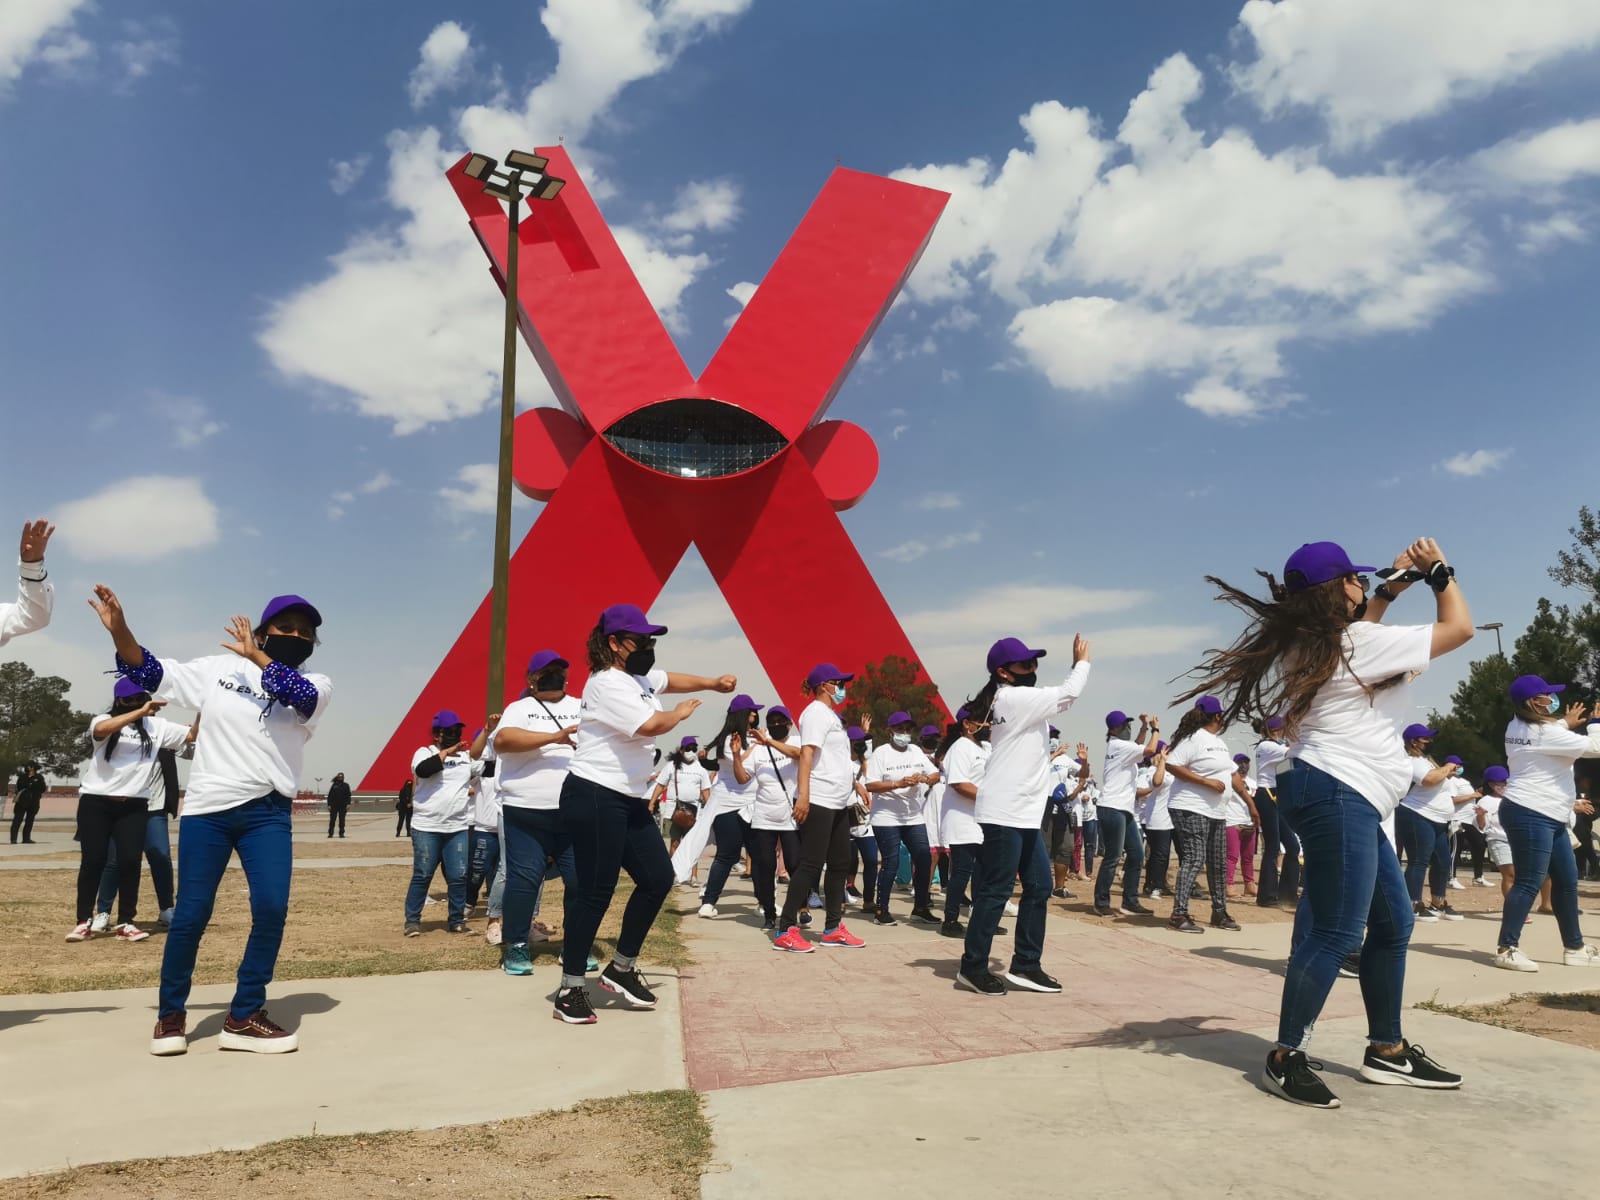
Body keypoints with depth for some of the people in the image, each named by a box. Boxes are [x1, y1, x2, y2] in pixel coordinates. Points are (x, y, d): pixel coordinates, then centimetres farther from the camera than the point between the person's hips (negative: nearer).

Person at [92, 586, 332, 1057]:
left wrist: (255, 656, -11)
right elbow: (151, 673, 6)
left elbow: (300, 695, -18)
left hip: (268, 812, 0)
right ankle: (170, 1013, 23)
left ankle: (244, 1016, 7)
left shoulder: (317, 684, 5)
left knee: (271, 908, -10)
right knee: (191, 914, 2)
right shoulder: (218, 668, 8)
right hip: (207, 809, 0)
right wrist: (120, 631, -9)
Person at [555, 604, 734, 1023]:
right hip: (594, 799, -10)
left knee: (658, 878, 10)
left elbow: (670, 680, 31)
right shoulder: (607, 684, -18)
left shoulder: (640, 675, 12)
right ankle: (569, 990, 8)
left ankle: (621, 969, 23)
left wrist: (713, 683, 17)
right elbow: (651, 724, -28)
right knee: (596, 892, -5)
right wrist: (681, 713, -7)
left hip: (629, 800, 10)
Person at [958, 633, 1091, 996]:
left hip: (1024, 813, 11)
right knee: (996, 891, -4)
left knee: (1039, 887, 12)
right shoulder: (1014, 698, -13)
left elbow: (1060, 699, 19)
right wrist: (1082, 662, 5)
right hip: (1004, 813, -11)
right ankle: (973, 967, 7)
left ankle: (1025, 965, 19)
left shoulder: (1020, 701, 17)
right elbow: (1067, 694, -11)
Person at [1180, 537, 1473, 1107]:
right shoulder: (1359, 641, -11)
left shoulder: (1320, 642, 16)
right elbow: (1459, 627, -4)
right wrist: (1439, 571, 11)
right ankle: (1285, 1058, -4)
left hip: (1345, 797, 11)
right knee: (1335, 932, -10)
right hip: (1338, 793, -11)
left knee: (1393, 920, 16)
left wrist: (1392, 588, 27)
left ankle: (1387, 1050, 24)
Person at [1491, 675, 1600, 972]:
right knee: (1529, 884, -10)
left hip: (1548, 818, 11)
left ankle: (1574, 947, 24)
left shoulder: (1519, 728, 12)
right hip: (1530, 816, -11)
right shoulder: (1545, 732, -18)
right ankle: (1507, 949, -7)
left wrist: (1566, 724, 24)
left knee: (1567, 881, 15)